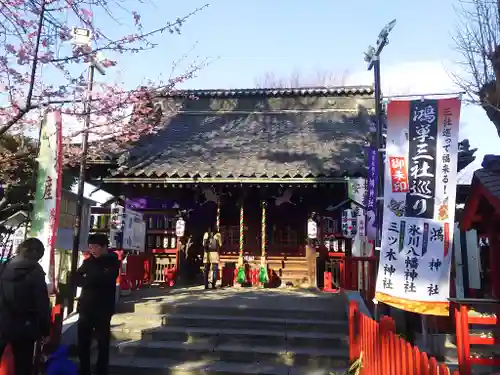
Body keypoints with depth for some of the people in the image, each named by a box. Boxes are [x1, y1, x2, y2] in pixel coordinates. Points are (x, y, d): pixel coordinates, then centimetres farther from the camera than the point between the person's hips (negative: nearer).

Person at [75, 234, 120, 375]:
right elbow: (76, 279, 5)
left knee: (103, 343, 5)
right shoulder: (88, 261, 9)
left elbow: (104, 280, -17)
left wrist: (87, 280, -7)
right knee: (83, 343, 10)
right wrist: (91, 281, -11)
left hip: (103, 309, -4)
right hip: (85, 308, 4)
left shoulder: (112, 262, -4)